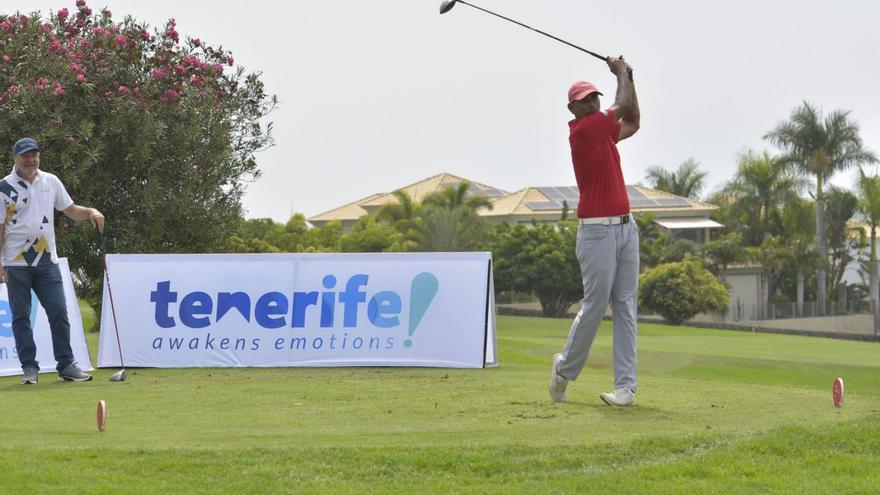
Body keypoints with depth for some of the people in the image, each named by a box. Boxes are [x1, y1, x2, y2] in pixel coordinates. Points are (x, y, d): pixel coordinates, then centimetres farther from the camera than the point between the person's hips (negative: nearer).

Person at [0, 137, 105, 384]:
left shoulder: (51, 182, 8)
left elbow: (71, 210, 15)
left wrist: (91, 212, -6)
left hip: (47, 261, 3)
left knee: (59, 312, -1)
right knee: (21, 316, 2)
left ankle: (66, 365, 5)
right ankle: (29, 367, 9)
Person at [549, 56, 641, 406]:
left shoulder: (603, 131, 15)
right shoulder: (582, 130, -11)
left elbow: (632, 123, 28)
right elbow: (624, 108, -10)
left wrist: (627, 77, 20)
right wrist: (620, 73, 7)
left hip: (626, 227, 8)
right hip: (598, 231, -8)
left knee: (625, 307, 2)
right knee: (595, 305, -3)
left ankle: (626, 386, 1)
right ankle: (565, 367, 19)